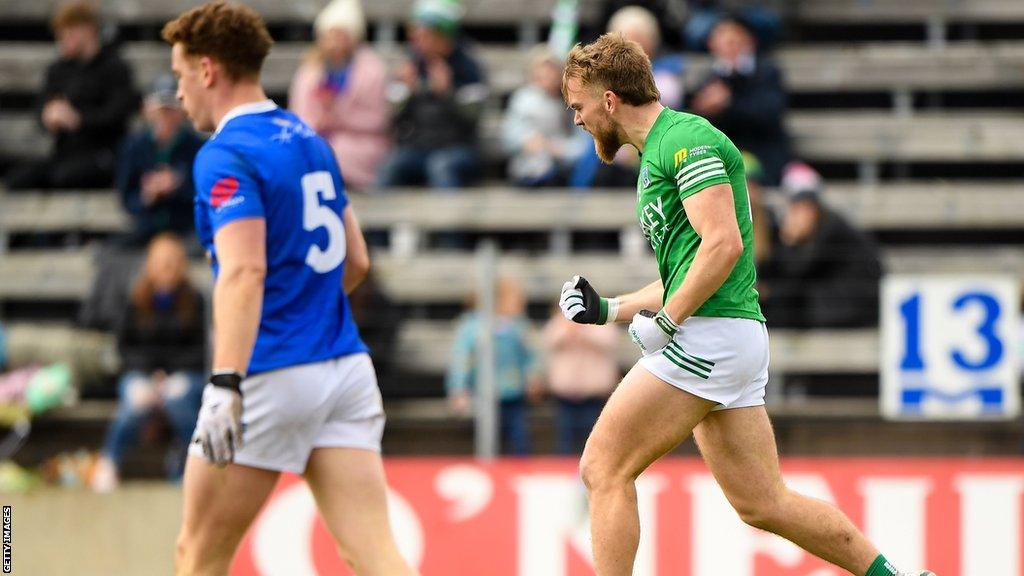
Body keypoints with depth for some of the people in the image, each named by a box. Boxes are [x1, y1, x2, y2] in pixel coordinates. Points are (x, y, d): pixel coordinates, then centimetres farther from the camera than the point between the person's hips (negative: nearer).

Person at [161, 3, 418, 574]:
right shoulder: (311, 142, 15)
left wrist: (226, 384, -31)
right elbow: (356, 261, 22)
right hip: (346, 368, 7)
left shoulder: (226, 156, -11)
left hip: (272, 377, -7)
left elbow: (244, 271, -24)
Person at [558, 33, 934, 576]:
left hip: (709, 335, -10)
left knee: (604, 468, -8)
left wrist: (665, 322, -17)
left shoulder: (685, 139, -9)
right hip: (736, 339, 10)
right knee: (763, 504, 10)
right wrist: (609, 309, 17)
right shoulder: (658, 152, 22)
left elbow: (723, 244, -20)